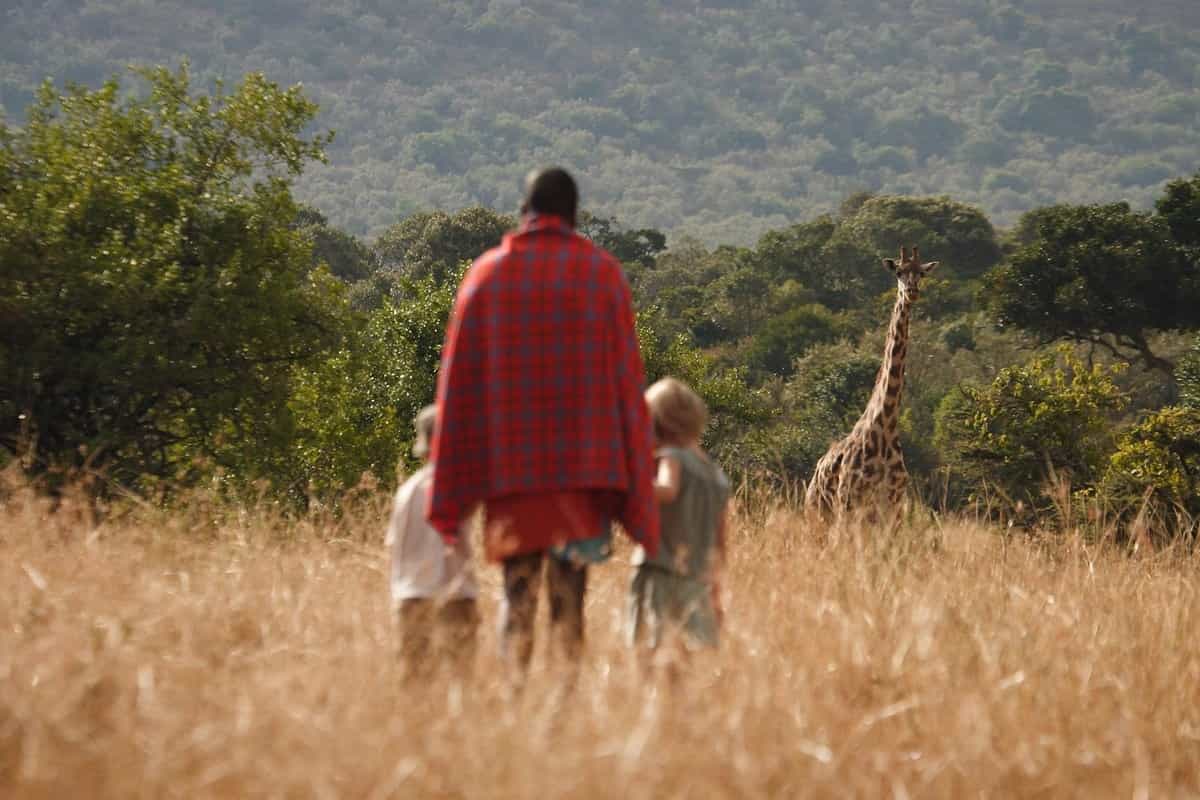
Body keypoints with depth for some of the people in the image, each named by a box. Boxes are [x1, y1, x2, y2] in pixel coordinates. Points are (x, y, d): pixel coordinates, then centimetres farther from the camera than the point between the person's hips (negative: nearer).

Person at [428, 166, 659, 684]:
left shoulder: (486, 275, 6)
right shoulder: (602, 274, 3)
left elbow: (458, 386, 4)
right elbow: (627, 383, 0)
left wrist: (448, 501, 6)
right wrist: (639, 499, 3)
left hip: (511, 470, 1)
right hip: (584, 466, -1)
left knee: (517, 601, 7)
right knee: (569, 602, 0)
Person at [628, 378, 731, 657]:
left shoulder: (672, 457, -2)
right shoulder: (718, 476, 18)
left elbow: (667, 490, -26)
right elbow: (720, 543, 20)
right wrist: (715, 590, 27)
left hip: (660, 574, -7)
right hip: (698, 580, 7)